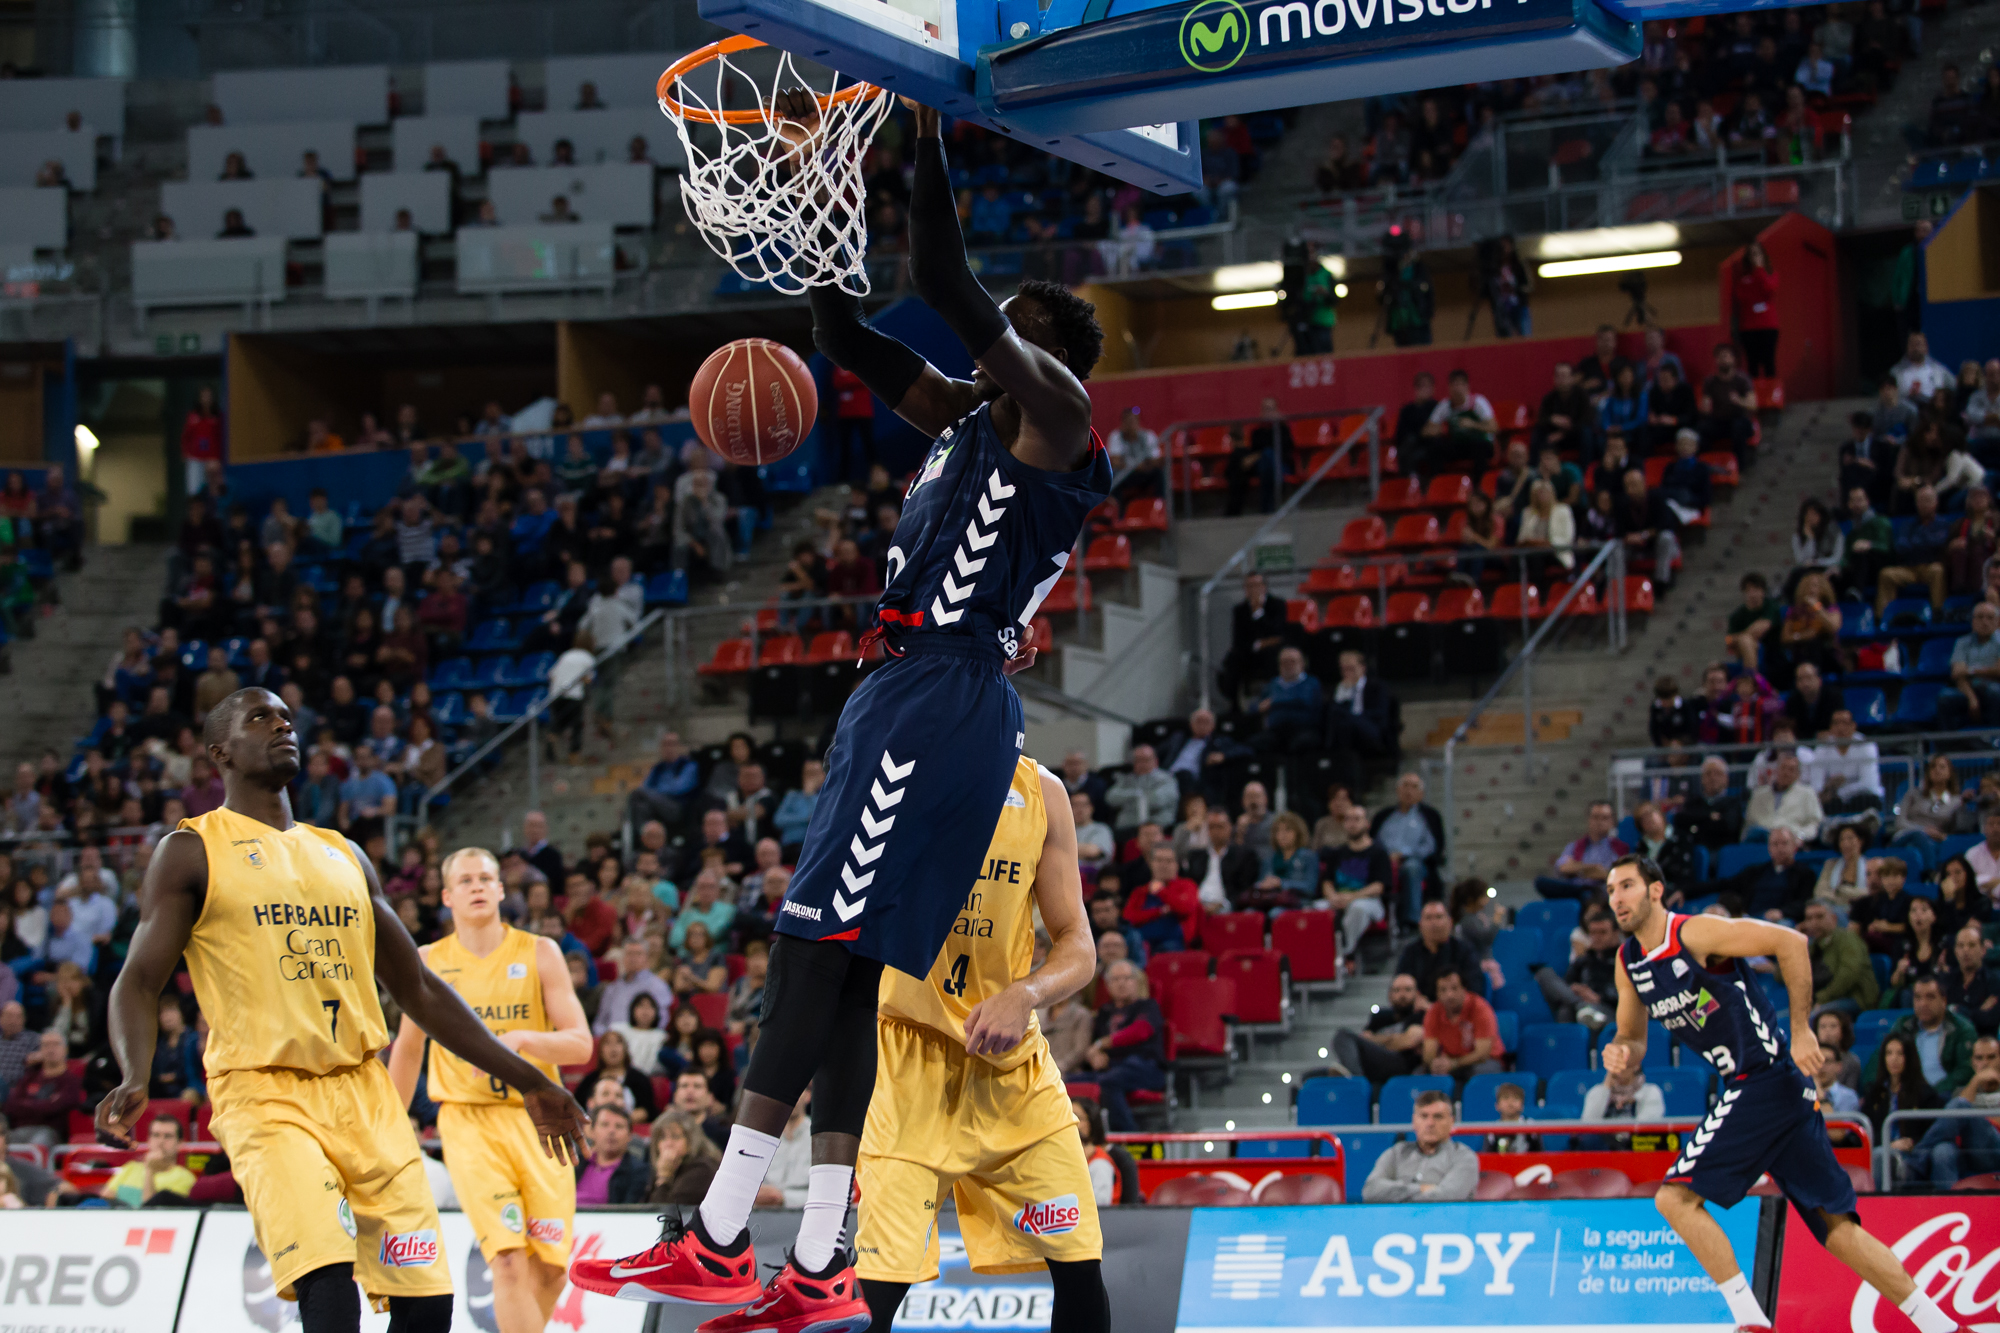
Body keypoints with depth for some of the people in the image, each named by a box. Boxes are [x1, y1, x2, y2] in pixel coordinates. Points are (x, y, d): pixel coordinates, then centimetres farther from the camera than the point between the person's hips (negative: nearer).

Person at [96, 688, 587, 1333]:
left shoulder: (344, 856, 20)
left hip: (364, 1091, 6)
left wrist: (524, 1080, 20)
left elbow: (418, 989, 24)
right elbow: (139, 982, -2)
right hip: (265, 1093, -6)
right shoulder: (192, 851, 5)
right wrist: (135, 1080, -23)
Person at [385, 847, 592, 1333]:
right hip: (468, 1120, -1)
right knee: (508, 1262, -18)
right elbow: (408, 1049, 18)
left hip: (536, 1116, 1)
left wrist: (520, 1039, -21)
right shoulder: (428, 962, 6)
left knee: (550, 1270, 0)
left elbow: (580, 1044, -3)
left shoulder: (540, 953, 3)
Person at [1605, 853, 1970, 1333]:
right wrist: (1621, 1055, -4)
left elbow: (1791, 942, -16)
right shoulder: (1628, 962, 12)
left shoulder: (1696, 934, -12)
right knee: (1835, 1226, 6)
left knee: (1676, 1197, -14)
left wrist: (1800, 1031, -17)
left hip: (1768, 1076, -8)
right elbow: (1632, 1038, 20)